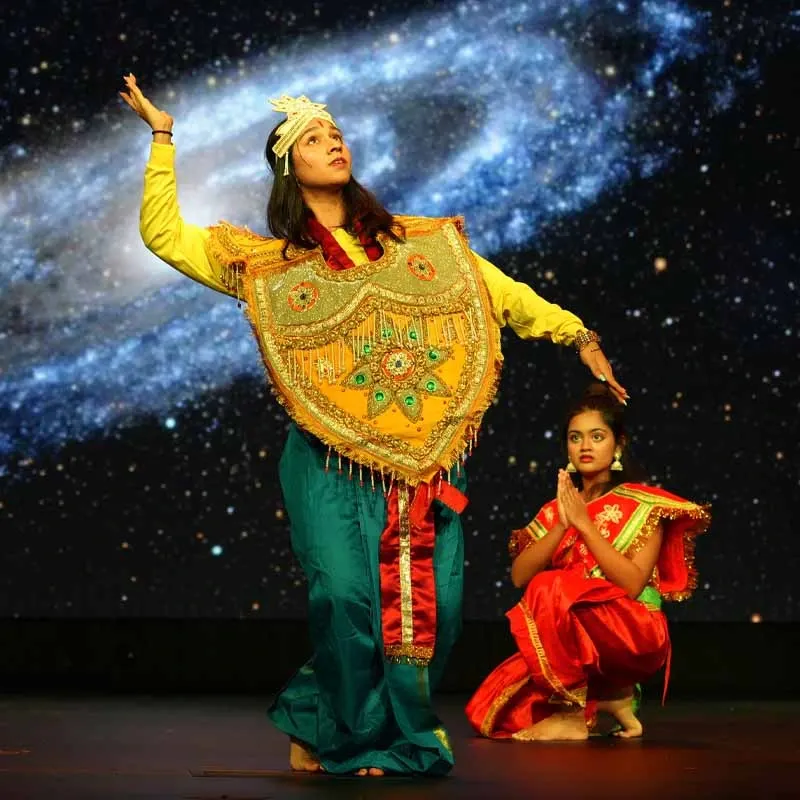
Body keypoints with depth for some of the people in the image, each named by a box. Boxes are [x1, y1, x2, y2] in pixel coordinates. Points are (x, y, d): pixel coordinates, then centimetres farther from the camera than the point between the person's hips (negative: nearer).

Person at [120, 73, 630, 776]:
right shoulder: (268, 264, 10)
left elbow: (506, 294, 16)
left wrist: (578, 334, 10)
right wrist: (162, 135, 4)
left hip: (425, 463, 2)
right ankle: (341, 734, 9)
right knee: (345, 594, -18)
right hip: (333, 461, -2)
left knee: (434, 604, -6)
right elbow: (164, 234, 7)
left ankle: (395, 736, 17)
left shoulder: (419, 243, 16)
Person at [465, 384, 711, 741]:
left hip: (635, 634, -5)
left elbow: (632, 584, -15)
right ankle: (608, 695, 5)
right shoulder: (557, 509, 12)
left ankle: (573, 716, -18)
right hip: (576, 640, 5)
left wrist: (585, 524, -16)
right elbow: (519, 576, -2)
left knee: (551, 589, -31)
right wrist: (562, 526, -14)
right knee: (491, 713, -14)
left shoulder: (644, 505, -1)